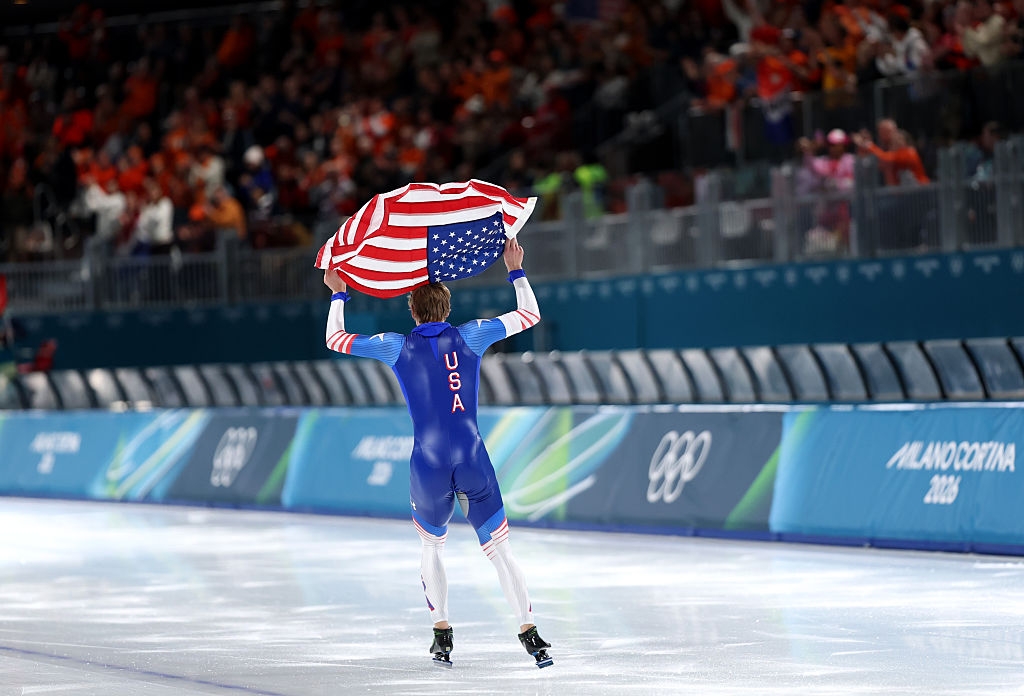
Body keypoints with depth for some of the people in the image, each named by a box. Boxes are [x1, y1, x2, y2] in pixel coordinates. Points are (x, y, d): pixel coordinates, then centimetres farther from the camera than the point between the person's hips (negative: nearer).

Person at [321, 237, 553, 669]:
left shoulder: (398, 347, 5)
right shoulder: (470, 337, 5)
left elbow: (335, 339, 17)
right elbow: (530, 314, 18)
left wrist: (338, 295, 31)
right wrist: (515, 270, 30)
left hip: (428, 467, 0)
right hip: (473, 462, 0)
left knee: (431, 547, 22)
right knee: (500, 550, 3)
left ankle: (441, 632, 15)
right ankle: (529, 631, -7)